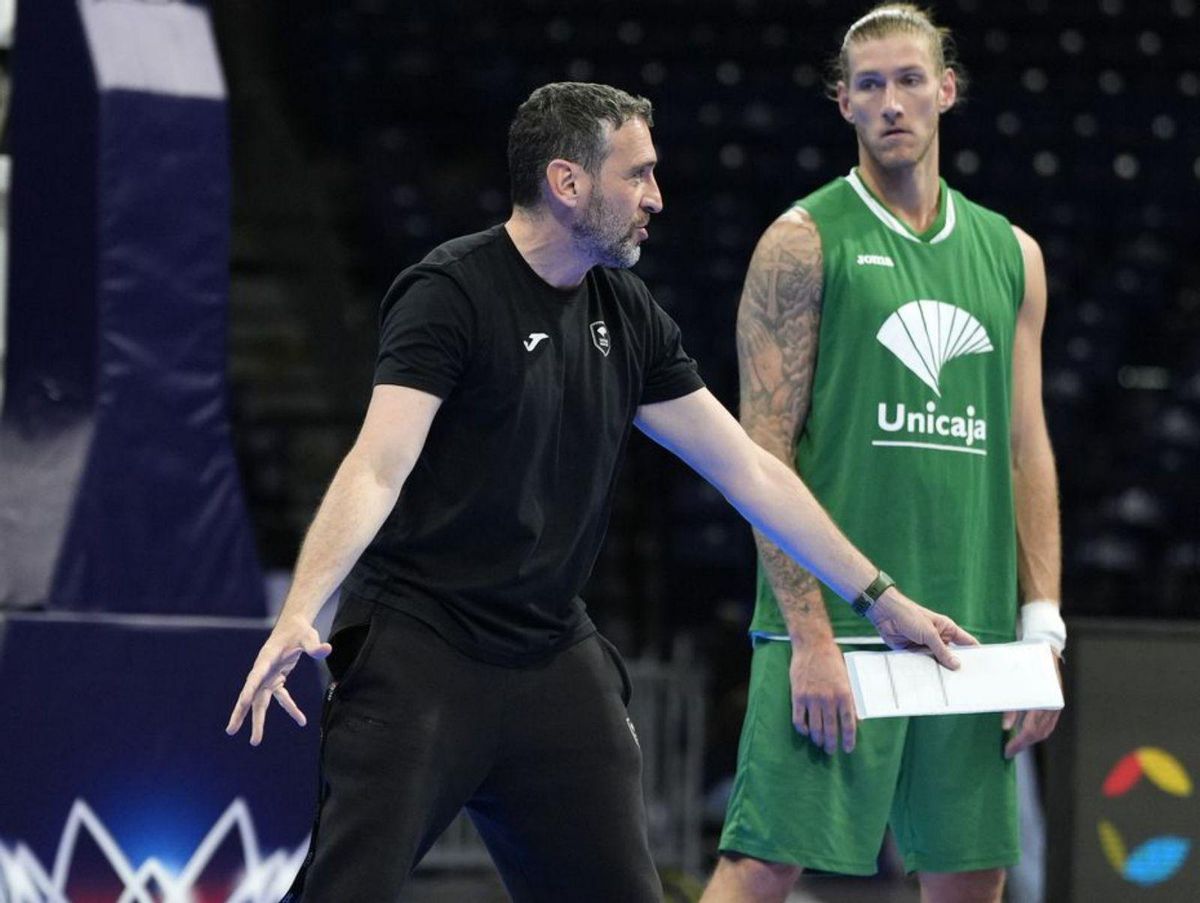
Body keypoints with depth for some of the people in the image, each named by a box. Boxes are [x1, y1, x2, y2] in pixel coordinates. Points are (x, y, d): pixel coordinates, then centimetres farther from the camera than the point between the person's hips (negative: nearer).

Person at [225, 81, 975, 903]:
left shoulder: (627, 316, 10)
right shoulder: (451, 294, -11)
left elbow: (746, 468, 15)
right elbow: (379, 468, -21)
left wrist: (881, 599, 15)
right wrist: (298, 616, -35)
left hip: (555, 658, 7)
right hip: (418, 646, -6)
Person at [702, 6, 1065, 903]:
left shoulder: (1011, 255, 14)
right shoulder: (804, 241, -2)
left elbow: (1027, 451, 15)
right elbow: (764, 452, -7)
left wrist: (1041, 628, 6)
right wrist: (811, 635, -15)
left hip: (971, 628, 5)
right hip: (834, 622, -5)